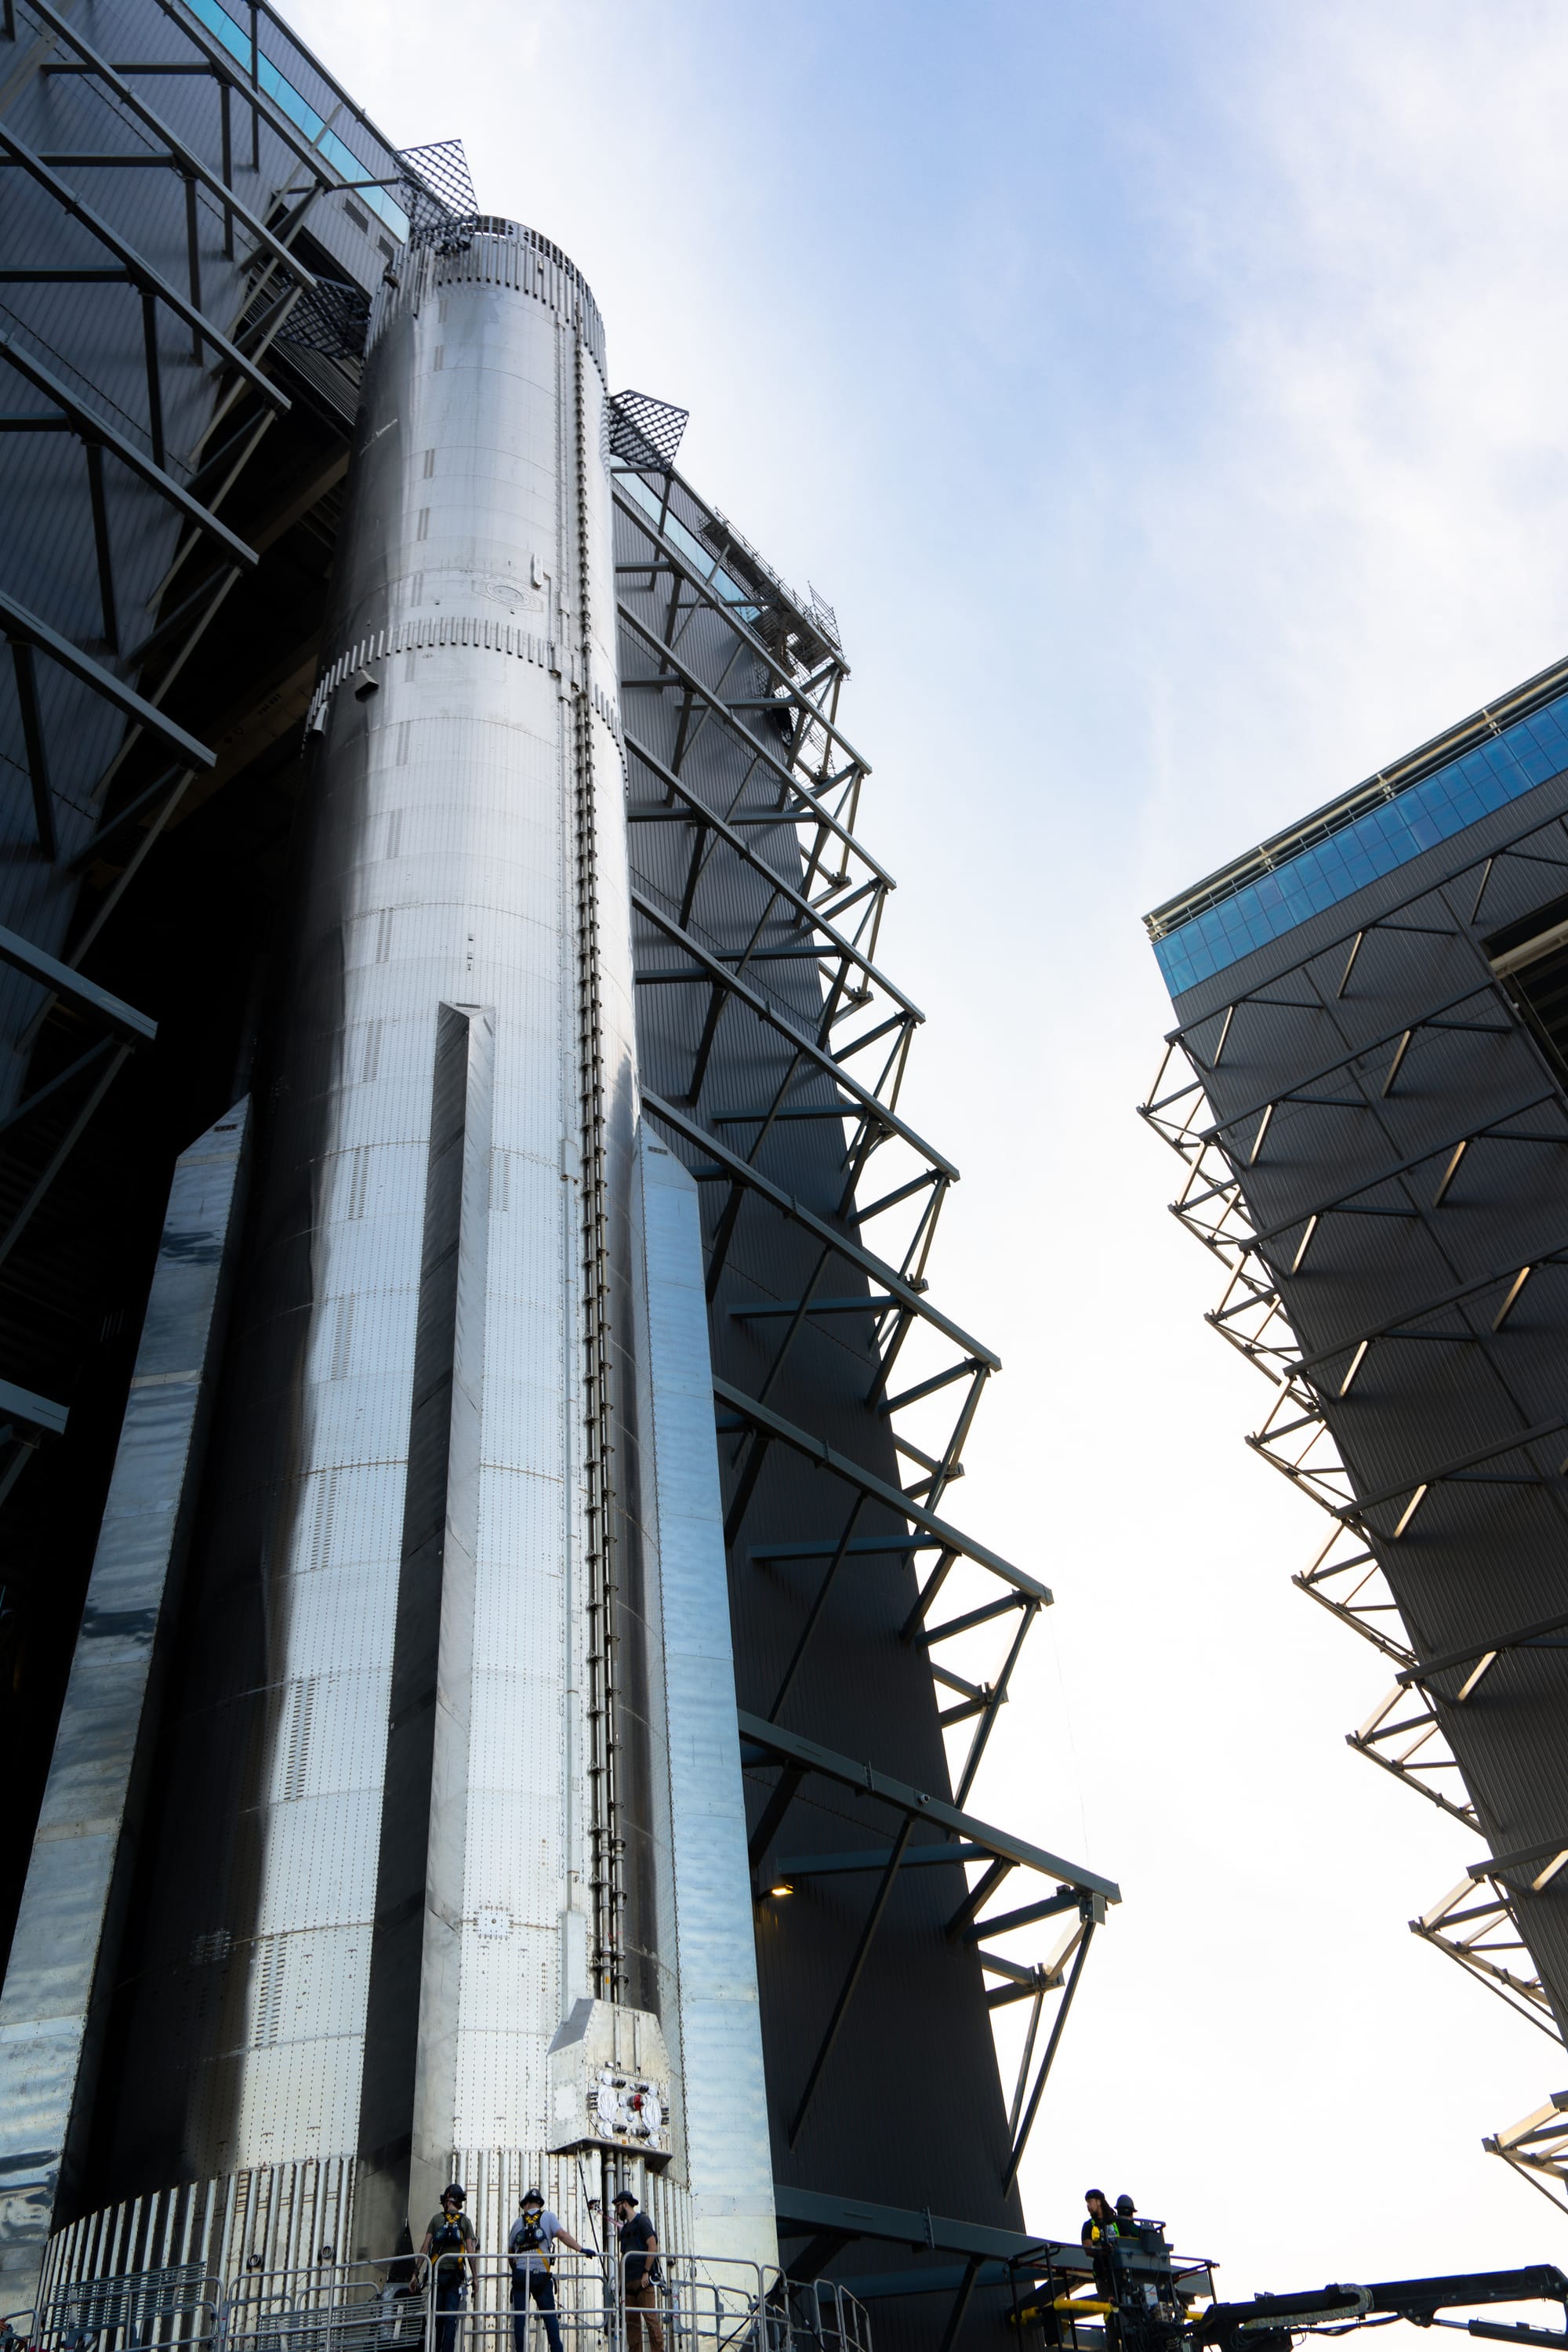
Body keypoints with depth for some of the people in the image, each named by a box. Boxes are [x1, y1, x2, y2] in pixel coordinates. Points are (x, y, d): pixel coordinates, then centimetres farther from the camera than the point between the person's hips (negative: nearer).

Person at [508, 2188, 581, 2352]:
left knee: (520, 2316, 5)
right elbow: (562, 2235, -6)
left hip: (520, 2272, 1)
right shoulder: (548, 2217, 9)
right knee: (550, 2315, 6)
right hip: (541, 2274, -1)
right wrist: (580, 2249, -10)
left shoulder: (518, 2222, 15)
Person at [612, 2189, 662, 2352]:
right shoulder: (624, 2227, 23)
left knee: (650, 2318, -11)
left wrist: (646, 2272, -14)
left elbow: (653, 2247, -10)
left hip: (643, 2279, -8)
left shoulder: (642, 2220, -1)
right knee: (631, 2320, 4)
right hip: (629, 2282, 8)